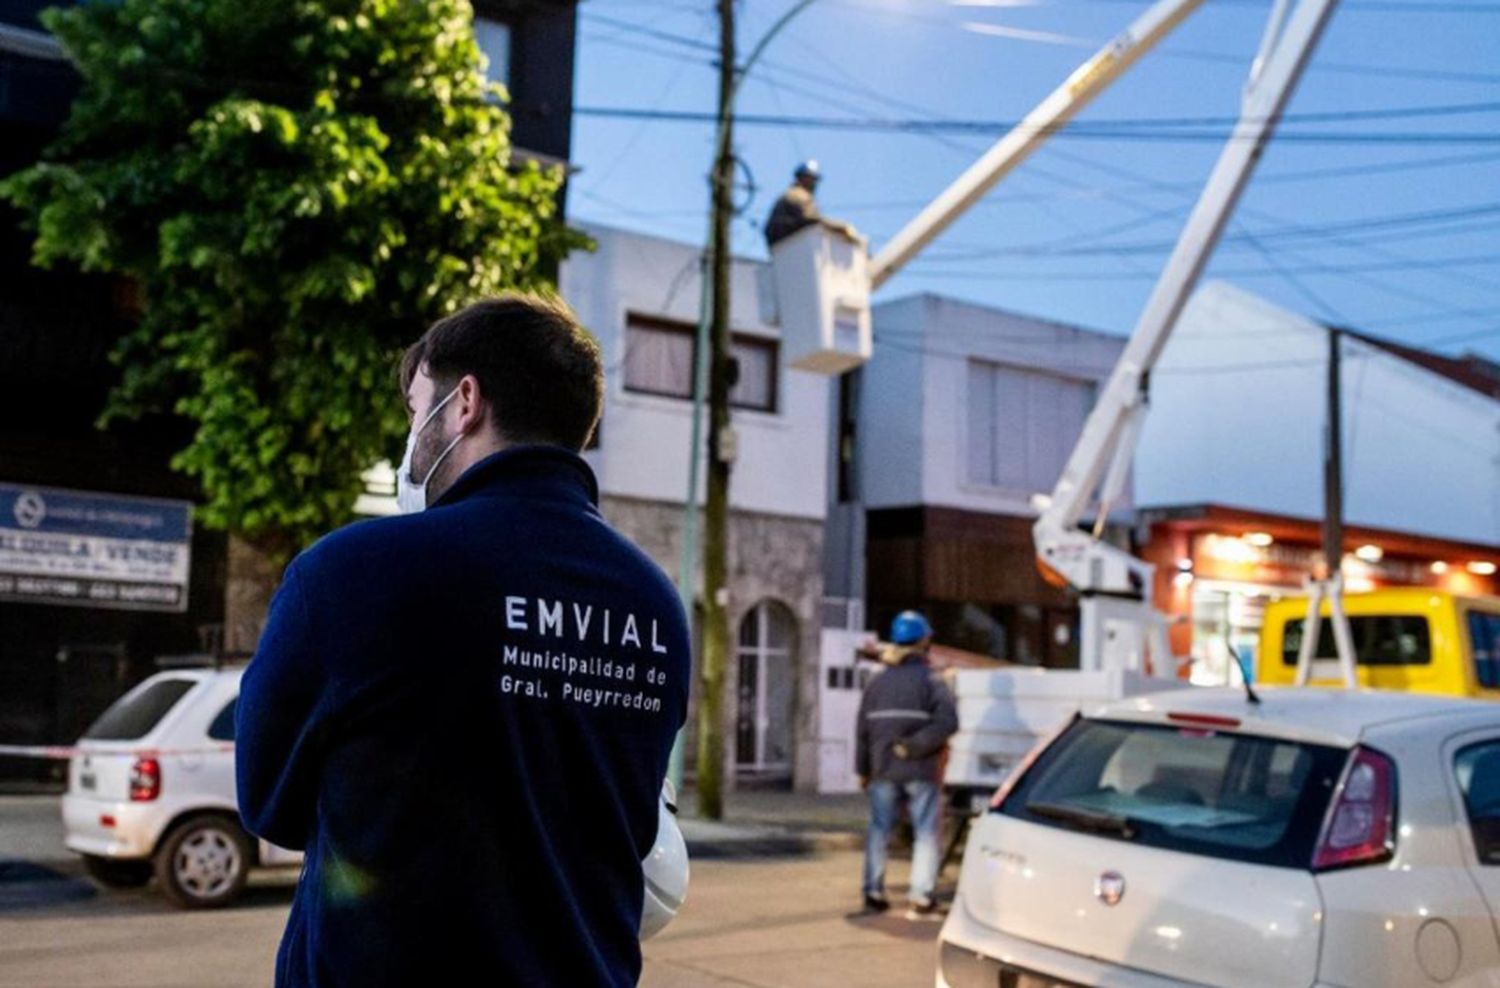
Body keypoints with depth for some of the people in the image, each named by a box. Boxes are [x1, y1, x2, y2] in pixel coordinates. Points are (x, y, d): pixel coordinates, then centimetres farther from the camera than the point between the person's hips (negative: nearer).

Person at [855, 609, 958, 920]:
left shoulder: (877, 683, 6)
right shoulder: (929, 681, -7)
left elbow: (863, 730, 7)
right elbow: (947, 721, -22)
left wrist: (863, 769, 16)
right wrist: (913, 747, -16)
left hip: (883, 769, 4)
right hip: (920, 771, -4)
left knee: (879, 830, 15)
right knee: (926, 833, 3)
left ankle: (874, 892, 18)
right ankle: (920, 898, -2)